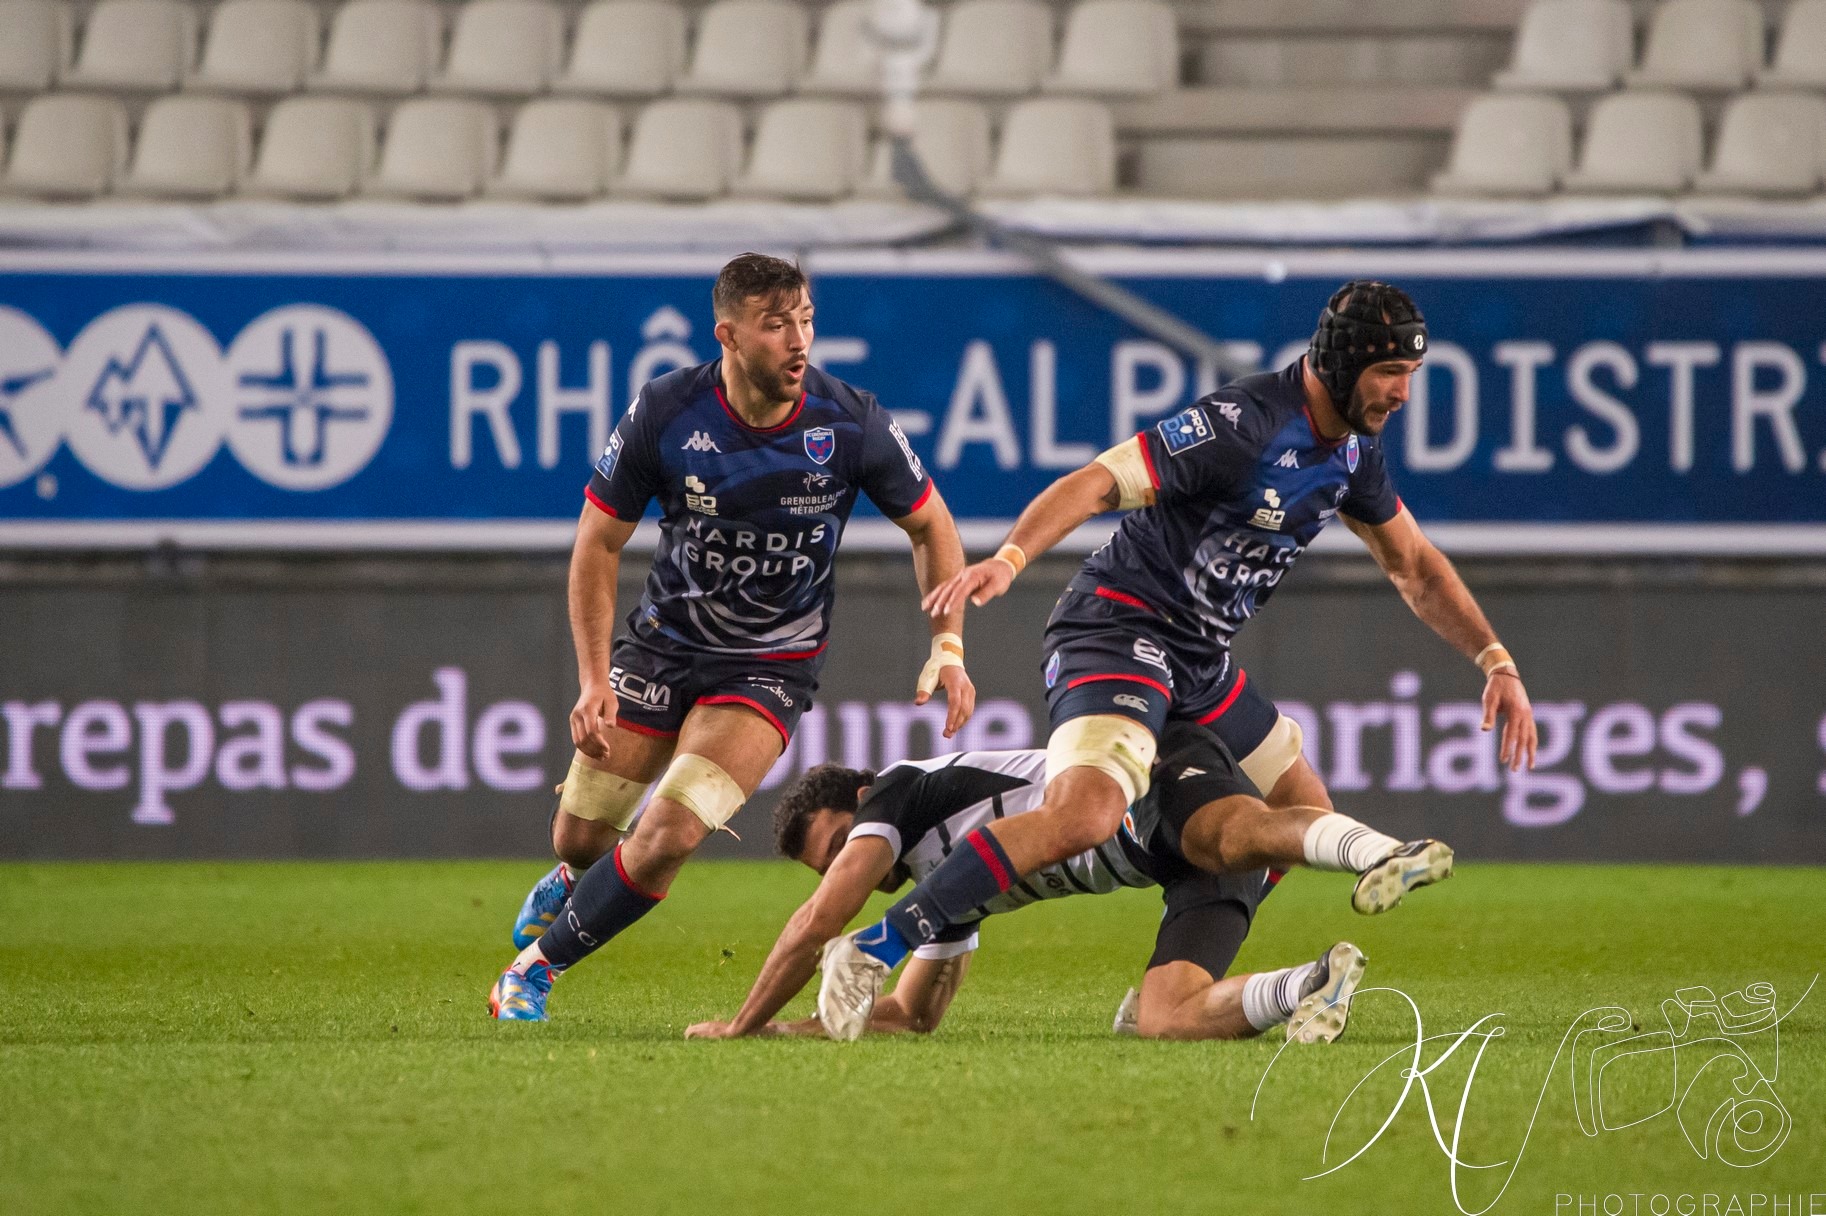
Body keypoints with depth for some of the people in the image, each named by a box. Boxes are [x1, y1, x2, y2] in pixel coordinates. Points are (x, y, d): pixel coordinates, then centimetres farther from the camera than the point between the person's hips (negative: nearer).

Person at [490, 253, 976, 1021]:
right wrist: (593, 679, -13)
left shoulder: (852, 424, -18)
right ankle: (572, 886, 49)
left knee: (670, 835, -20)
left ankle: (537, 964, 4)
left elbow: (930, 525, 0)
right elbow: (598, 542, -7)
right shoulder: (665, 414, -18)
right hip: (663, 642, 1)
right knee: (580, 836, 7)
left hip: (772, 665, -1)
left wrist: (947, 648, -9)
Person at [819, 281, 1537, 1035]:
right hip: (1122, 627, -10)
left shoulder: (1352, 452, 8)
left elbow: (1414, 566, 23)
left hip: (1201, 661, 10)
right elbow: (1096, 484, -27)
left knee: (1306, 817, 13)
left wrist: (1496, 662, 15)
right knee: (1084, 816, -31)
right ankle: (871, 954, -28)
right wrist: (1009, 560, -42)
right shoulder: (1244, 424, -20)